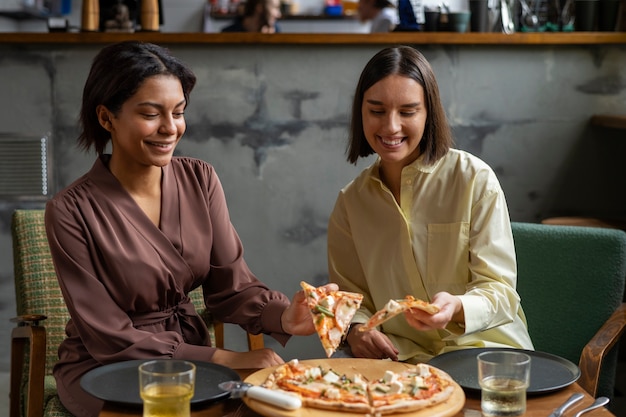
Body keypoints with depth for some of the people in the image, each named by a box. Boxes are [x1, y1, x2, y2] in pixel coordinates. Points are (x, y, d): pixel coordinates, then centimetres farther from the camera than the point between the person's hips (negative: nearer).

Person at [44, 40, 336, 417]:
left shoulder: (200, 179, -3)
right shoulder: (72, 211, -16)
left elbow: (231, 286, -4)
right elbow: (111, 339, -15)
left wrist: (284, 317, -25)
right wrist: (223, 358, -21)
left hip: (190, 354, 4)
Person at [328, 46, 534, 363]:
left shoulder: (475, 180, -5)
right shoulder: (349, 203, 8)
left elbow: (500, 291, -8)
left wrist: (457, 308, -30)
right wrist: (355, 329, -13)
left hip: (482, 348, -2)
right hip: (401, 357, 3)